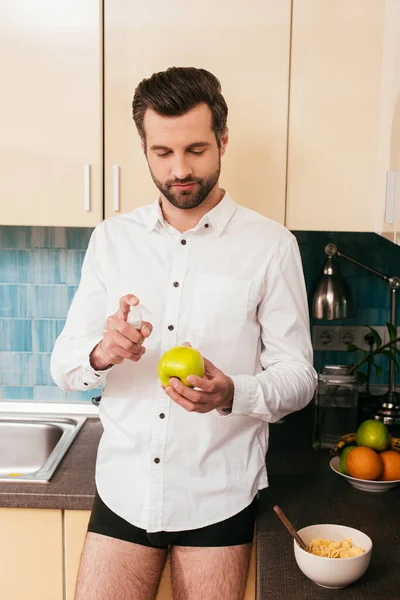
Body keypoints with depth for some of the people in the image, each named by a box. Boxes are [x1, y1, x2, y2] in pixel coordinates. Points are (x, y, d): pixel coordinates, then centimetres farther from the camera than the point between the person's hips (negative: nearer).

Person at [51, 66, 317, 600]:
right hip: (123, 488, 2)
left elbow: (298, 375, -6)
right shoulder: (112, 238, 2)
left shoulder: (271, 245, -7)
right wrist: (101, 353, -21)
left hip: (218, 494, -1)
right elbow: (64, 364, 2)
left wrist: (230, 394, -26)